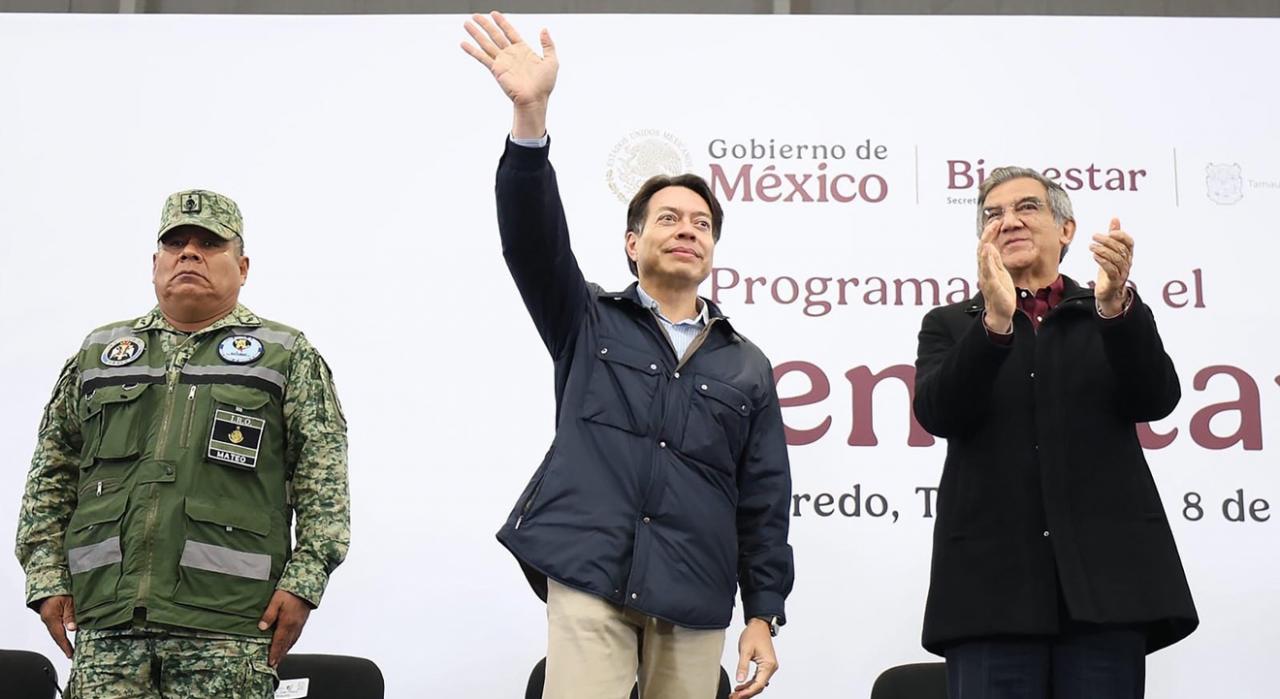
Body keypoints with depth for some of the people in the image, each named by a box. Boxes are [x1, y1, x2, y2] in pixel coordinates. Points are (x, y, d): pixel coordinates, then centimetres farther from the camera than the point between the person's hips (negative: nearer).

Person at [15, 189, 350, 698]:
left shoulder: (288, 357, 11)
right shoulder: (97, 354, 20)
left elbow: (324, 478, 3)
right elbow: (51, 475, 20)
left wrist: (303, 581, -8)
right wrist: (47, 578, 9)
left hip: (227, 624, -2)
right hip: (107, 621, 3)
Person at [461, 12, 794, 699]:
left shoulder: (746, 366, 15)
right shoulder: (588, 324, 11)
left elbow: (764, 501, 13)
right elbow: (533, 237, -6)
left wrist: (763, 615, 5)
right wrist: (530, 114, -21)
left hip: (695, 600, 2)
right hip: (589, 579, -2)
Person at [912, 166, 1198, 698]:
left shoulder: (1121, 317, 17)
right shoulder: (950, 325, 16)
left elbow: (1156, 400, -1)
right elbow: (938, 414, -3)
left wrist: (1116, 304, -17)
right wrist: (996, 319, -17)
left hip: (1104, 578, 1)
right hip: (992, 587, 0)